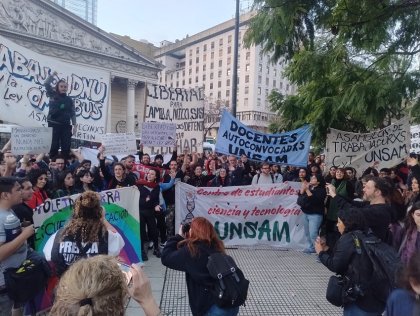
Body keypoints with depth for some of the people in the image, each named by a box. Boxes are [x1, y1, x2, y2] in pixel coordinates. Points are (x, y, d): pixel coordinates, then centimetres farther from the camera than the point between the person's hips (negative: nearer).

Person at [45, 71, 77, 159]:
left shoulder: (69, 100, 11)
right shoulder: (53, 95, 7)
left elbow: (73, 113, 9)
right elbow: (46, 84, -5)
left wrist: (74, 125, 1)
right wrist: (52, 75, -4)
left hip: (66, 125, 2)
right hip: (54, 124, -2)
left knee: (66, 146, 0)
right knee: (54, 146, -4)